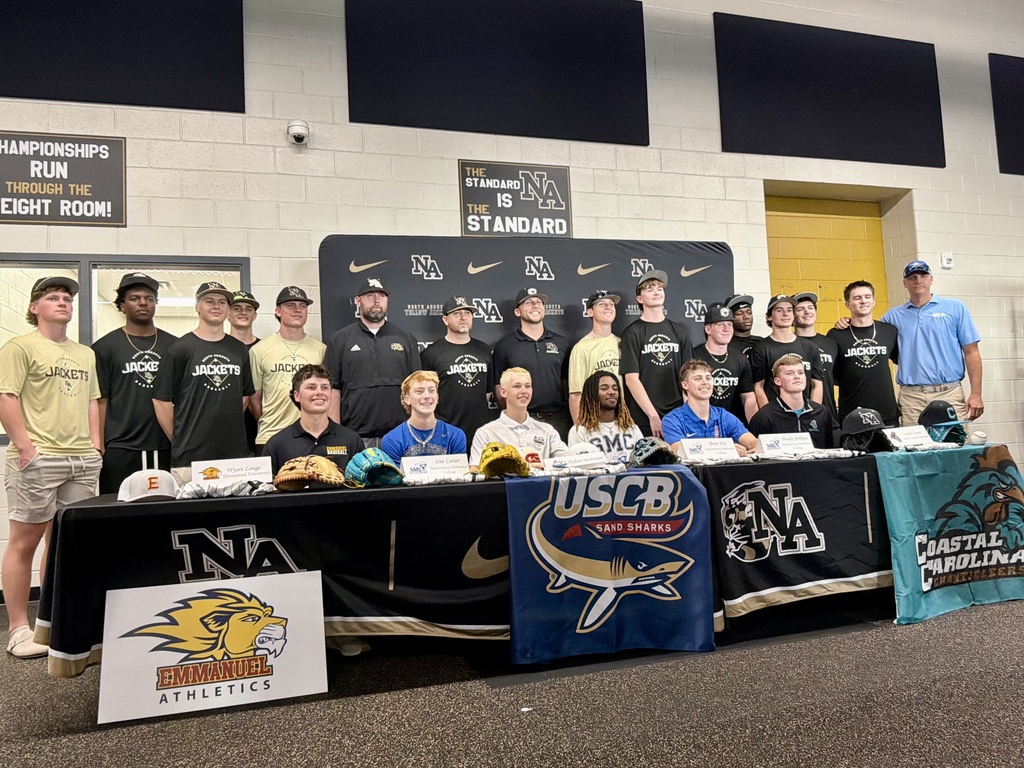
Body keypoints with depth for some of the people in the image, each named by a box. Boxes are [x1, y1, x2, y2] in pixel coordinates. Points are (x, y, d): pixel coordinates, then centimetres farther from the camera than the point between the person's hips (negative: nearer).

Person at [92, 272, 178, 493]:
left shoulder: (173, 346, 11)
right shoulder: (105, 347, 5)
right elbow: (100, 402, 2)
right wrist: (99, 449, -4)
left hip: (165, 450, 2)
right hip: (120, 452, -2)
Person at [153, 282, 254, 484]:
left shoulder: (239, 350, 12)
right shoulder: (180, 349, -1)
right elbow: (161, 400, 0)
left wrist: (227, 428, 14)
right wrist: (179, 440, 1)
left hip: (234, 453, 4)